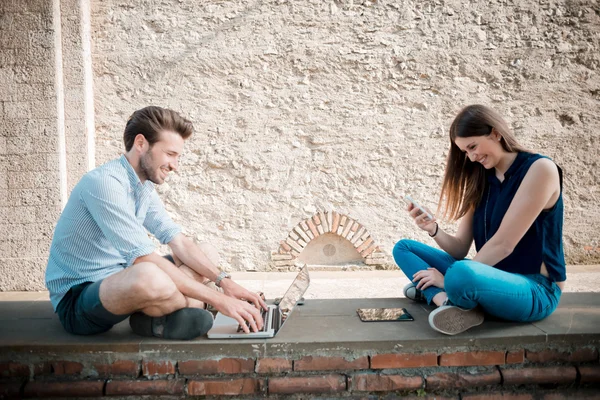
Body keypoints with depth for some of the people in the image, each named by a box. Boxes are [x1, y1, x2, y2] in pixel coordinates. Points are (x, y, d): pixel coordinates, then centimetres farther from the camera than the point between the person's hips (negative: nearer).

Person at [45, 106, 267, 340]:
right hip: (76, 299, -9)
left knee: (206, 255, 9)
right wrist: (217, 298, -30)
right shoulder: (103, 182, -23)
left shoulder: (144, 188, 6)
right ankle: (192, 309, -10)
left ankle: (155, 319, -12)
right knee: (149, 276, -42)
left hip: (116, 283, 9)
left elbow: (180, 243, 5)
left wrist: (224, 282, -9)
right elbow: (144, 259, -31)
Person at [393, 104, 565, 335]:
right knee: (404, 248, 5)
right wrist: (434, 230, -15)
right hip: (491, 278, 8)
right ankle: (449, 302, -17)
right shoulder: (481, 181, 7)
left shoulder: (540, 169, -13)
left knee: (462, 274, -40)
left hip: (536, 290, -7)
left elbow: (503, 244, -20)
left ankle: (432, 292, -9)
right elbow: (460, 249, 4)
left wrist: (448, 278, -19)